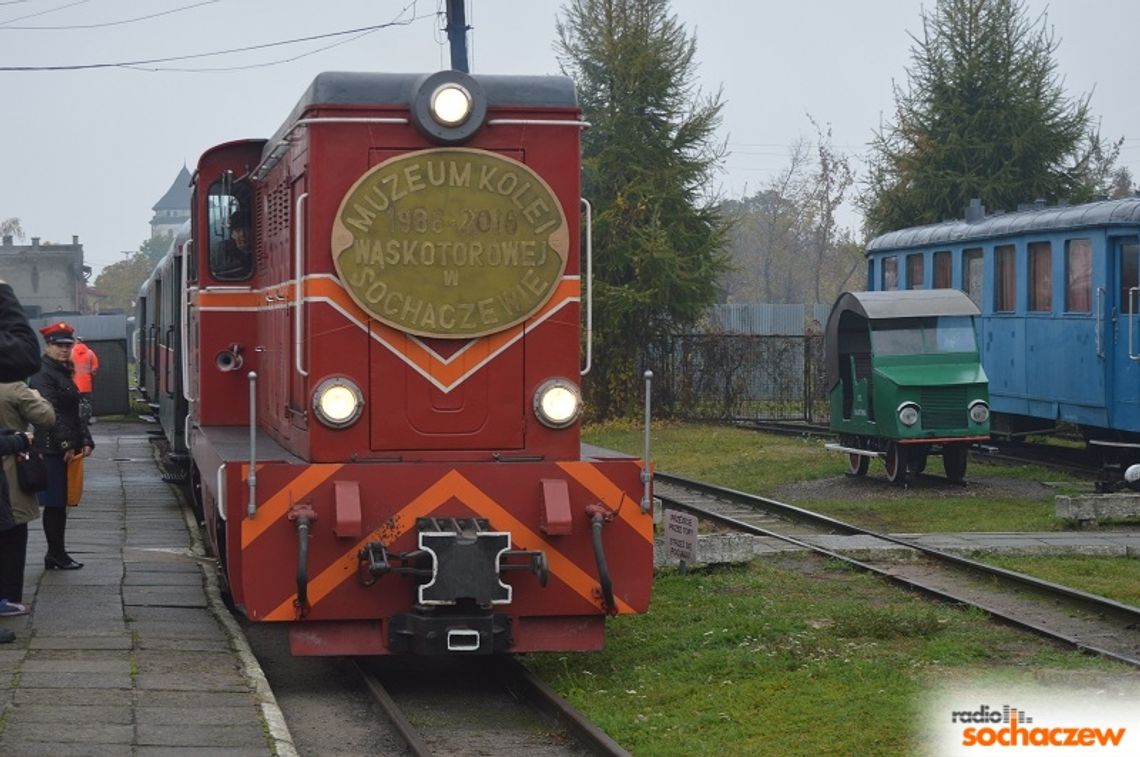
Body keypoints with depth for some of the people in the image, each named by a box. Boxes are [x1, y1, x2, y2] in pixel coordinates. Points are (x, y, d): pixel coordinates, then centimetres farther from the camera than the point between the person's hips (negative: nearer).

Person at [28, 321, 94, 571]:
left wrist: (85, 441, 8)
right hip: (51, 450, -9)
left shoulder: (64, 373, 18)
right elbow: (51, 413, -19)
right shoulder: (43, 375, -12)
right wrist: (66, 445, -22)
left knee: (60, 503, 12)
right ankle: (57, 555, -1)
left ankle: (56, 554, 17)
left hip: (65, 450, 9)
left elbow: (75, 412, 19)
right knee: (55, 504, -5)